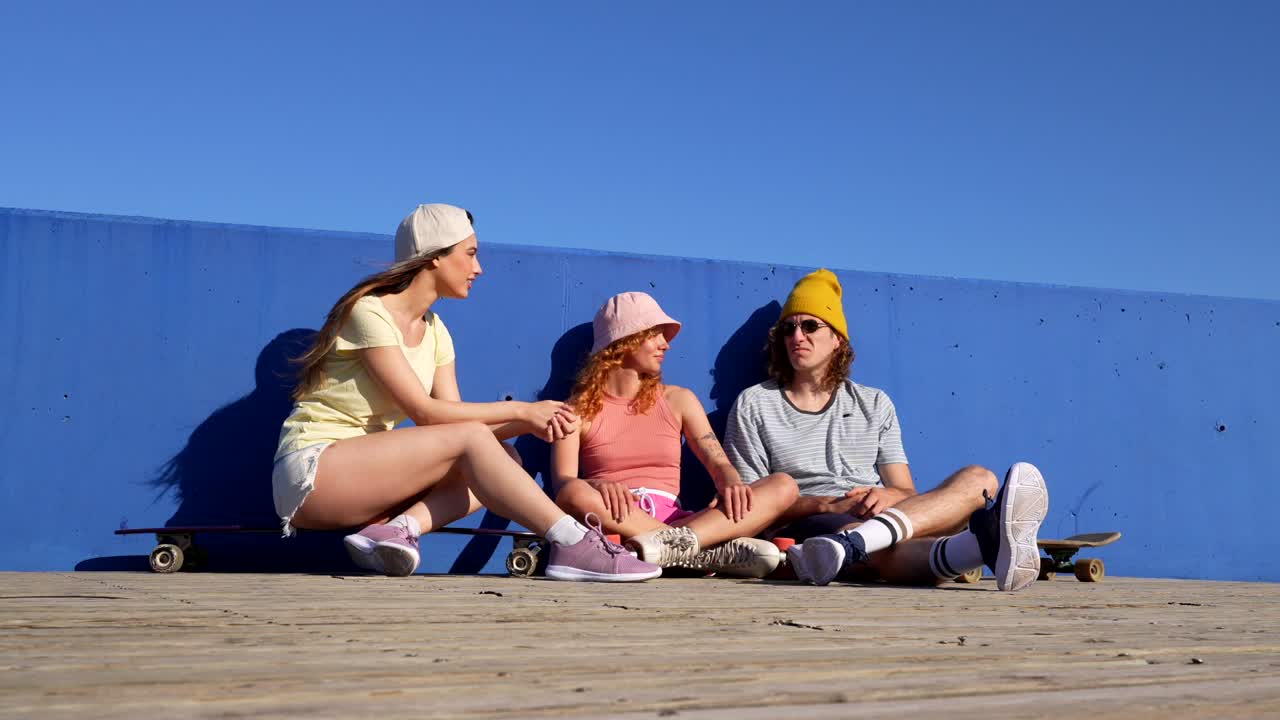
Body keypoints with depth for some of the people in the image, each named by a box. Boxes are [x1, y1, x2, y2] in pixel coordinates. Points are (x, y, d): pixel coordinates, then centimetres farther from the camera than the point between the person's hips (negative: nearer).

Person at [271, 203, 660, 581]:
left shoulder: (434, 331, 11)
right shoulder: (370, 313, -14)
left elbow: (452, 414, 0)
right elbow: (424, 412, -20)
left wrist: (530, 423, -16)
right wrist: (521, 411, -16)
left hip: (364, 472, 8)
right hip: (310, 471, -8)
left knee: (501, 458, -9)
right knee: (470, 438, -24)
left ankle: (397, 528, -27)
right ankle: (574, 545, -26)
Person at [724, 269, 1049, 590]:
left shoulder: (875, 404, 20)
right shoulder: (754, 404, 10)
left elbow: (907, 492, 15)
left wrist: (888, 496, -13)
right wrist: (828, 505, -15)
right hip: (805, 528, -4)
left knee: (979, 478, -21)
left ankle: (851, 542, -52)